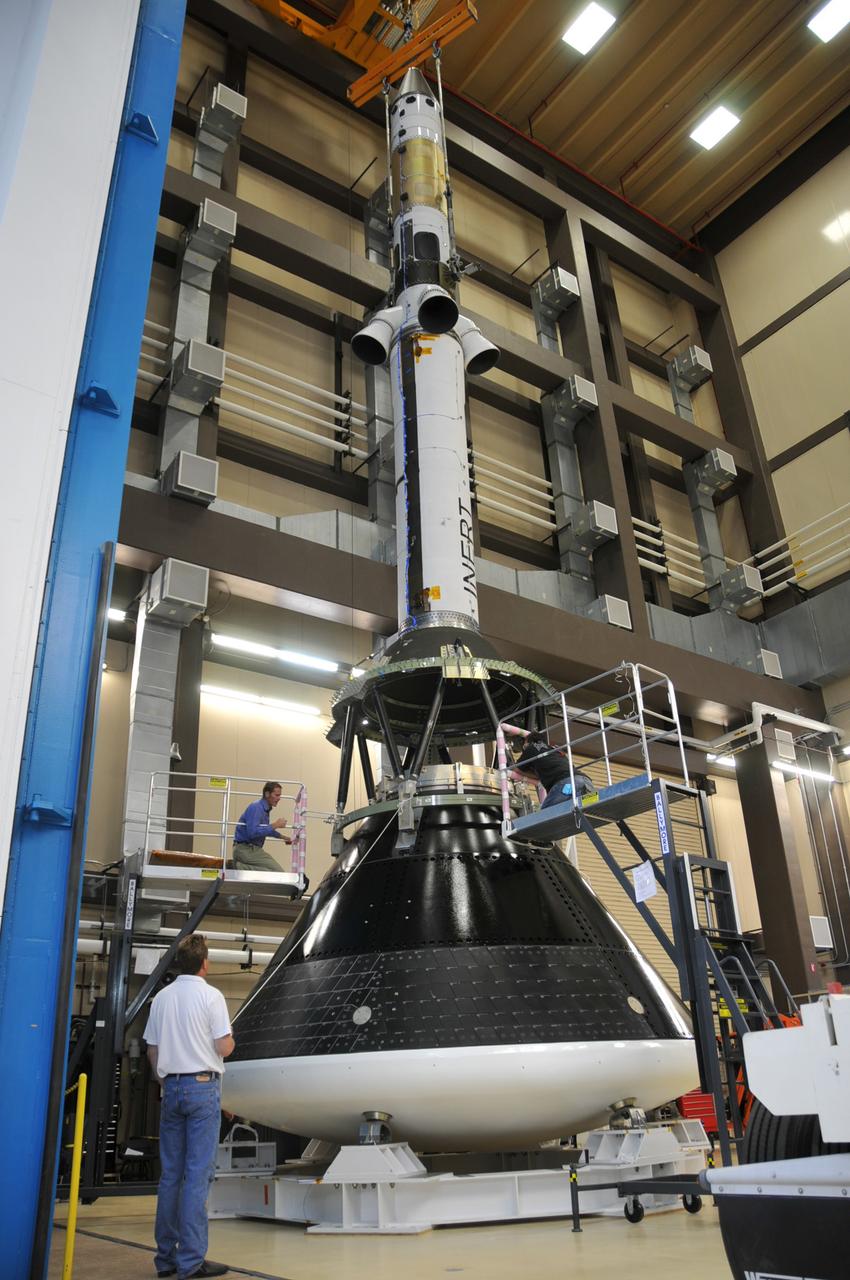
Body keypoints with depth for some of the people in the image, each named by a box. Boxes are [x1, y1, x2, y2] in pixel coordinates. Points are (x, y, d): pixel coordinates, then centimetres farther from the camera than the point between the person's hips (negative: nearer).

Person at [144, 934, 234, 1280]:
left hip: (171, 1086, 6)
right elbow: (223, 1047, -12)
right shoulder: (210, 996, -10)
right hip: (203, 1086, -5)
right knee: (197, 1173, -2)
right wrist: (231, 1041, 10)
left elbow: (152, 1051, 10)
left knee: (170, 1173, 12)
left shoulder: (161, 998, 6)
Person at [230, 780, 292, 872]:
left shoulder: (265, 809, 14)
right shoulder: (256, 808, -16)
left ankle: (239, 866, 8)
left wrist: (283, 837, 34)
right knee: (278, 871, -15)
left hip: (252, 848, 10)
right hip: (245, 849, -10)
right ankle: (240, 867, -14)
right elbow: (253, 832, -29)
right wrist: (275, 825, -23)